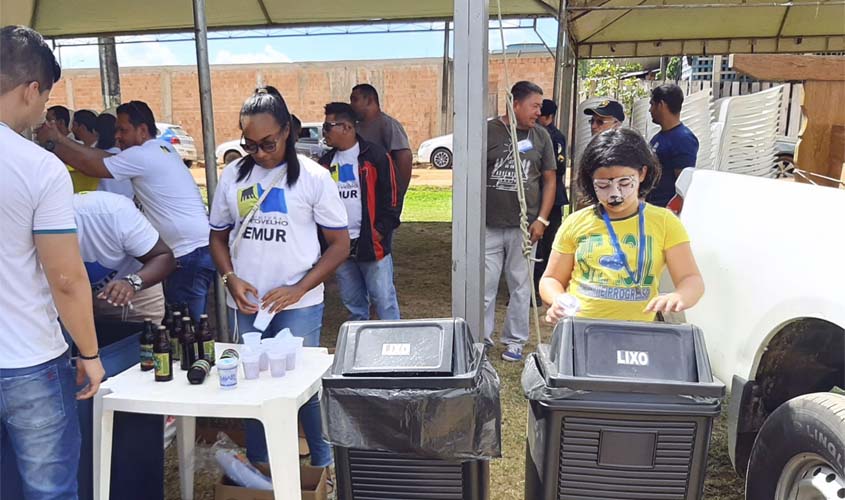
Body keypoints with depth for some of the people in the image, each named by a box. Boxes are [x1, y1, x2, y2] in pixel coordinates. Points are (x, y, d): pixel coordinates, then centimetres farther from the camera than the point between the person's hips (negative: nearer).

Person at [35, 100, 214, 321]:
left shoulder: (143, 155, -11)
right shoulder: (160, 149, 17)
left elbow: (92, 166, -5)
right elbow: (105, 157, 17)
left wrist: (51, 144, 7)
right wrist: (61, 139, 17)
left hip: (191, 251, -10)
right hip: (199, 247, 10)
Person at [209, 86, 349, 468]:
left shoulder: (313, 177, -6)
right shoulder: (232, 175, 4)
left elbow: (340, 244, -5)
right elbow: (218, 237, 12)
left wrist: (298, 289, -15)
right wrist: (231, 279, -7)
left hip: (298, 306, -3)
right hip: (244, 306, 4)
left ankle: (324, 468, 26)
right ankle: (257, 471, 33)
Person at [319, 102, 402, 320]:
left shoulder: (375, 156, -6)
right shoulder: (326, 161, 11)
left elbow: (391, 197, -6)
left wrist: (380, 231, -12)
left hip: (372, 244, -5)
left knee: (383, 300, 0)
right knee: (353, 304, 15)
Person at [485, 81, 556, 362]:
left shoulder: (540, 136, 7)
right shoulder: (488, 131, -1)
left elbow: (549, 179, 10)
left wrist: (541, 220, 1)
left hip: (524, 226, 2)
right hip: (489, 225, -2)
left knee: (520, 286, 9)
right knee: (485, 285, 3)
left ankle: (515, 341, 23)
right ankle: (481, 339, 18)